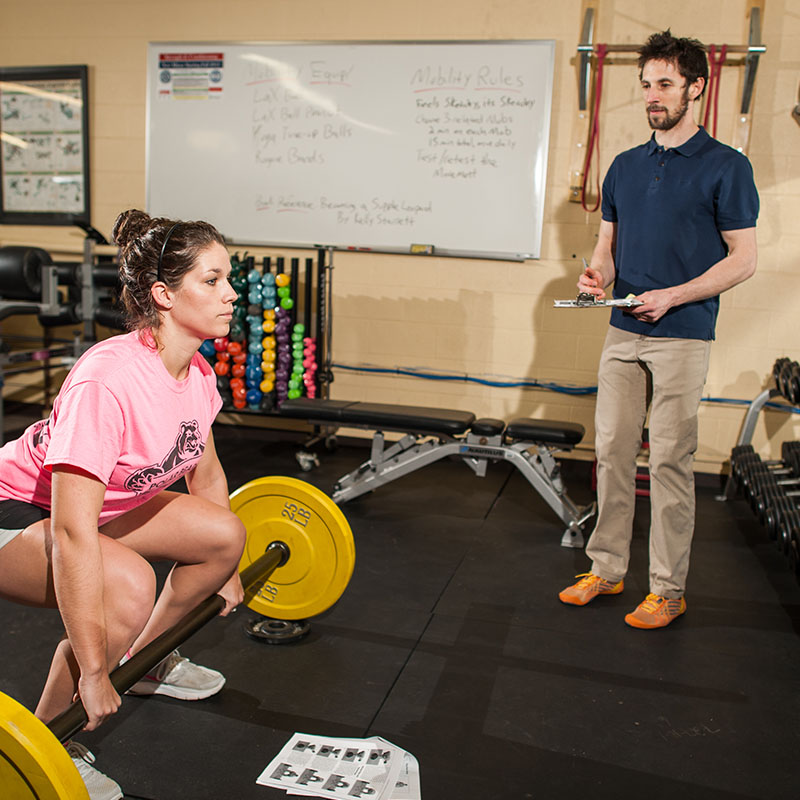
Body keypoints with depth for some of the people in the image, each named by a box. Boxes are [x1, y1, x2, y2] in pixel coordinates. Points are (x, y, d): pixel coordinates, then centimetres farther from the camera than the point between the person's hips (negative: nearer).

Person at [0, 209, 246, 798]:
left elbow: (205, 472, 7)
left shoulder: (196, 373, -9)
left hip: (98, 502, 8)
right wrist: (91, 673, -31)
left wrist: (224, 569, 17)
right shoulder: (108, 381, -35)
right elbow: (73, 534, -36)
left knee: (226, 534, 0)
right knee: (128, 586, -33)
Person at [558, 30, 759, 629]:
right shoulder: (625, 167, 14)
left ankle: (668, 589, 12)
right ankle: (607, 568, 21)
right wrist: (599, 272, -5)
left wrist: (671, 296, -16)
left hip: (682, 336, -5)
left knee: (670, 461, -1)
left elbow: (744, 259, -5)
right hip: (623, 331, 6)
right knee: (612, 451, 8)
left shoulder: (727, 167, -3)